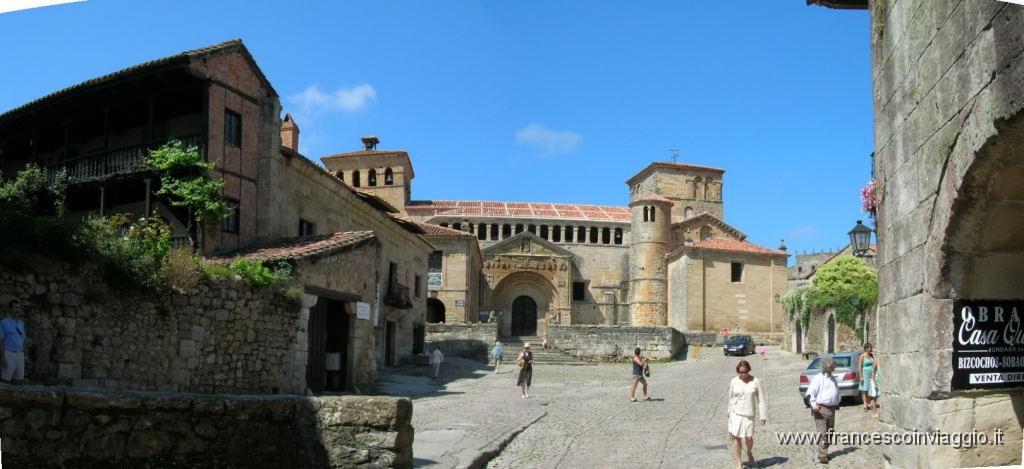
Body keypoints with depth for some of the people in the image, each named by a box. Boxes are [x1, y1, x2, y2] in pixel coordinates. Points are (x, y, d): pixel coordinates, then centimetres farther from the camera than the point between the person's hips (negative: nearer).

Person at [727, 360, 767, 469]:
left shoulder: (755, 382, -2)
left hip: (749, 414, -1)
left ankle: (749, 453, 30)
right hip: (736, 413, 1)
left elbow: (761, 399, 0)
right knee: (736, 436, -2)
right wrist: (730, 413, 17)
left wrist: (763, 415, -3)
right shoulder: (734, 382, 2)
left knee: (749, 437, -4)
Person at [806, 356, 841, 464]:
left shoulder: (832, 378, 15)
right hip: (821, 409, -8)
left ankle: (824, 452, 24)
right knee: (822, 433, -10)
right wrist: (814, 405, -23)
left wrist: (837, 402, 23)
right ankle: (822, 455, -9)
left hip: (832, 409, 8)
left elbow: (837, 391, 32)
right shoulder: (818, 378, -11)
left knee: (830, 432, 13)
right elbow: (810, 392, -17)